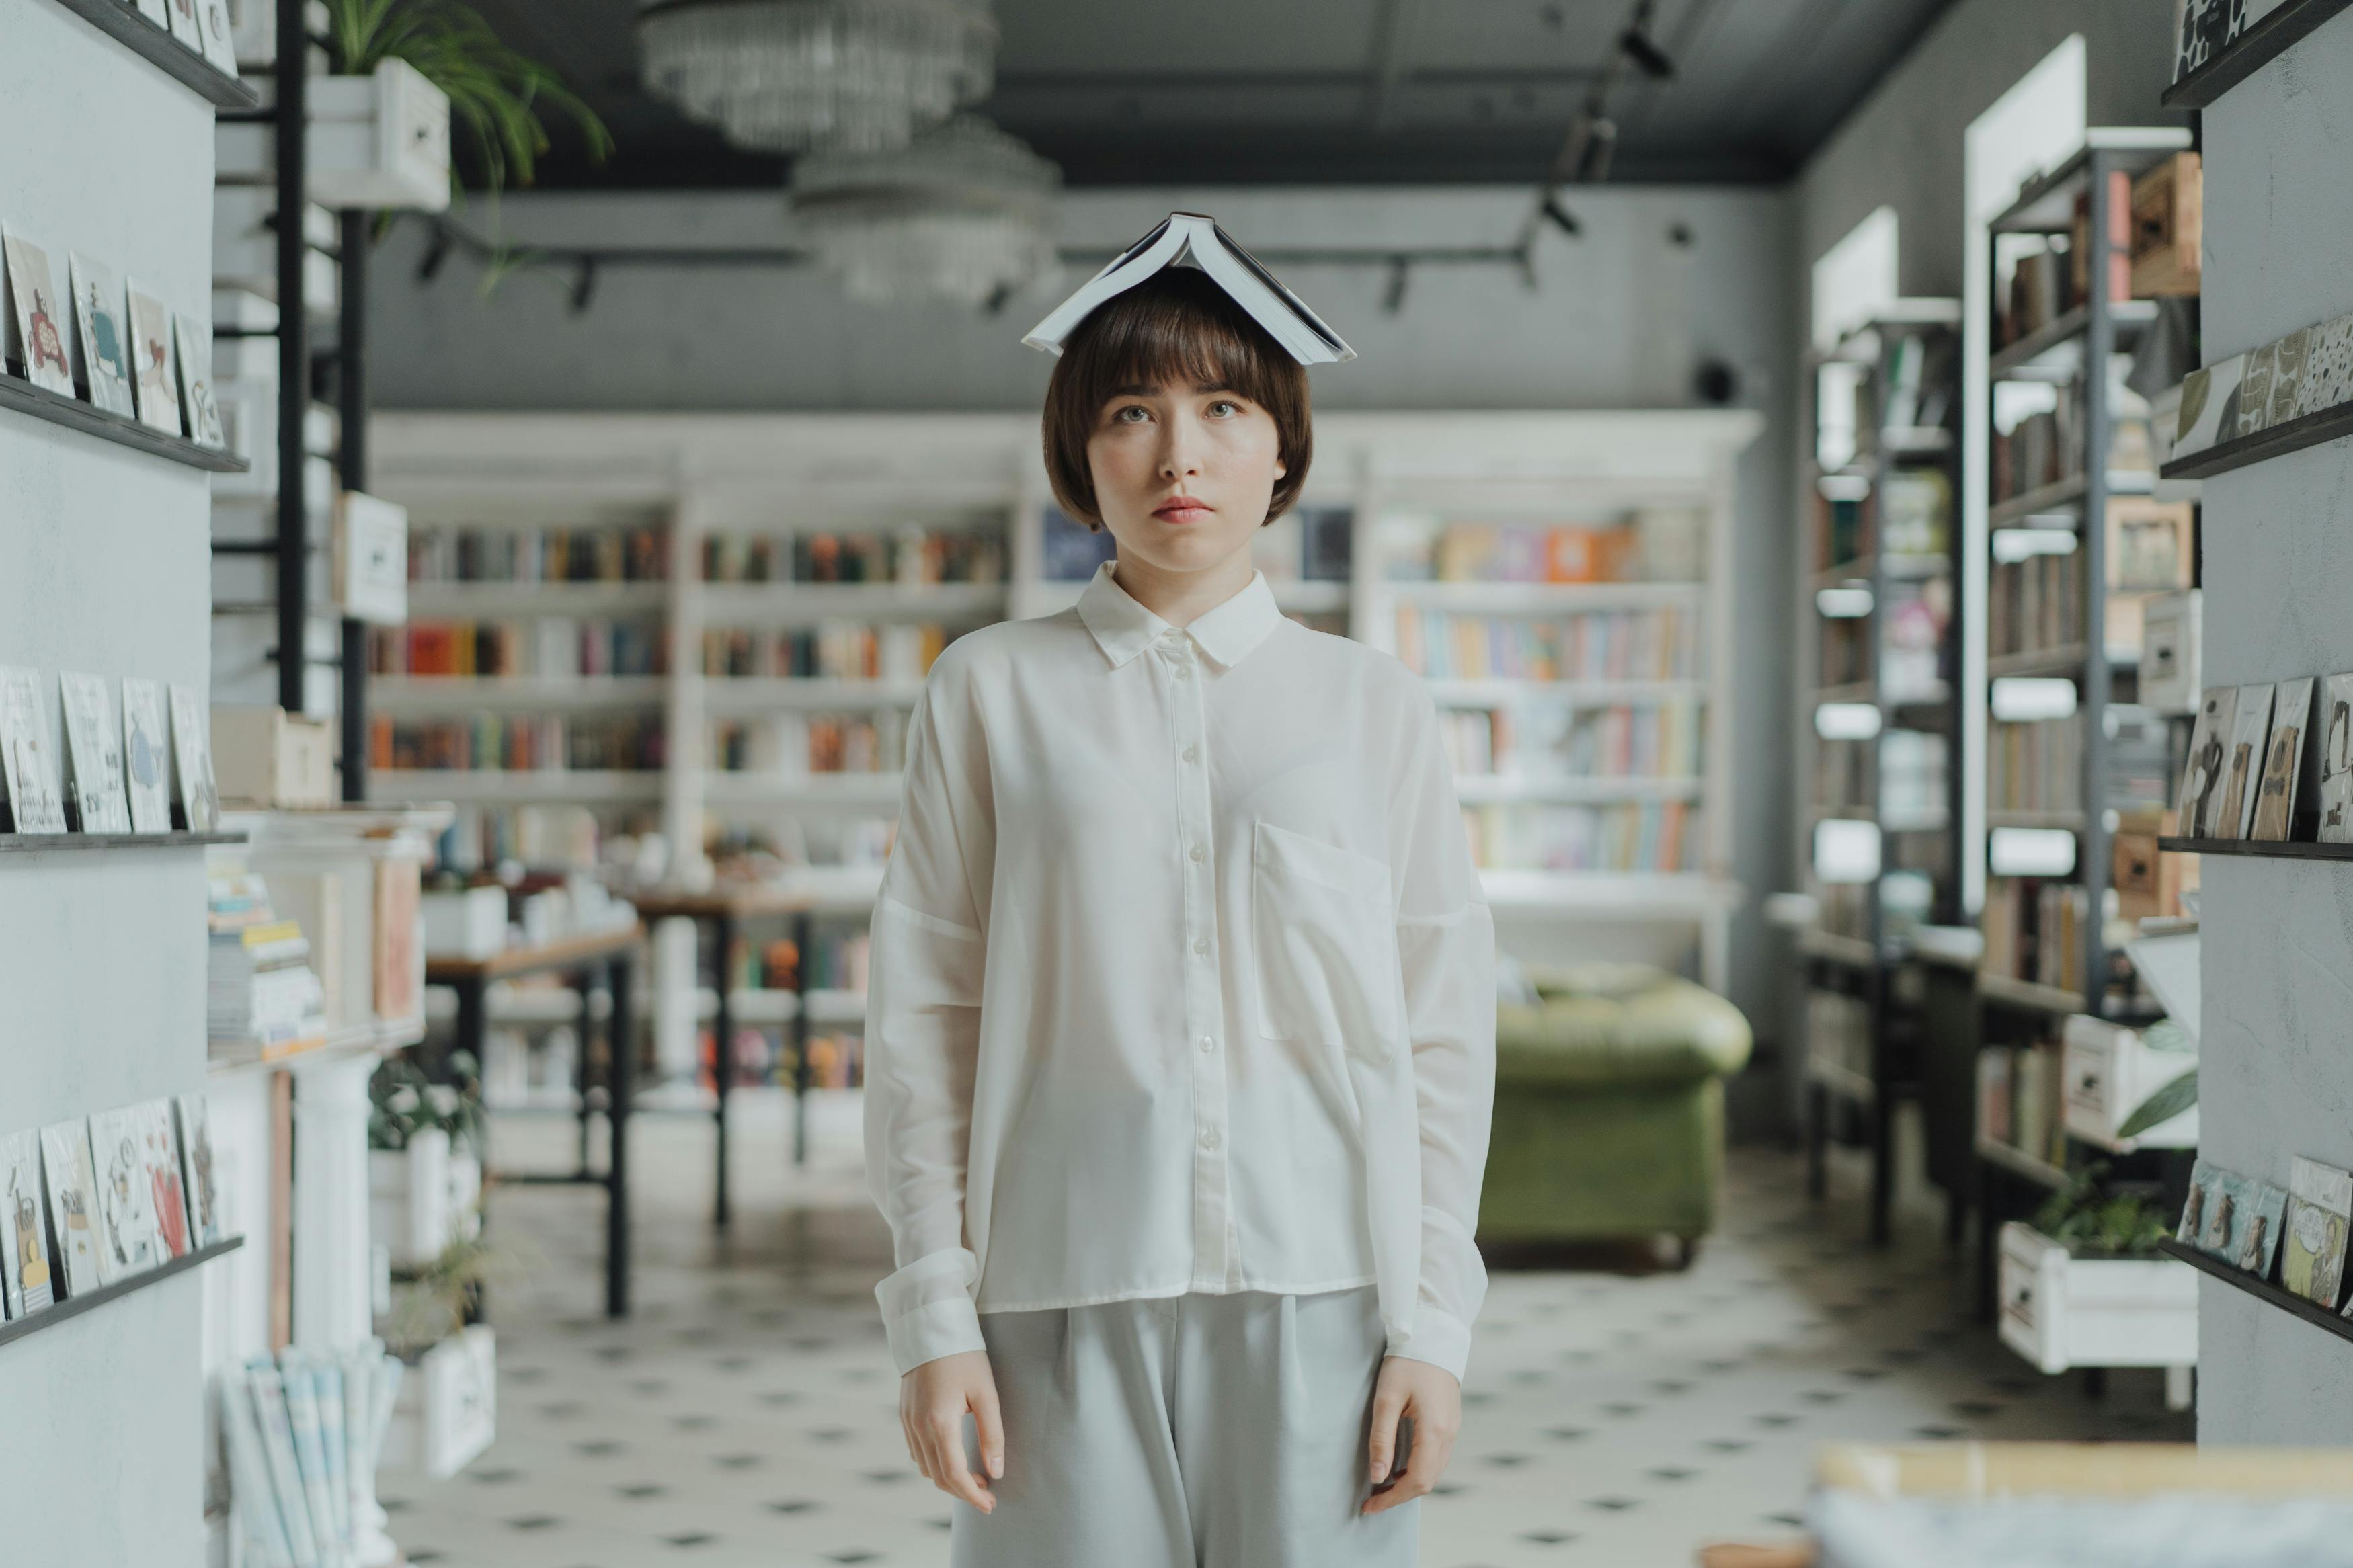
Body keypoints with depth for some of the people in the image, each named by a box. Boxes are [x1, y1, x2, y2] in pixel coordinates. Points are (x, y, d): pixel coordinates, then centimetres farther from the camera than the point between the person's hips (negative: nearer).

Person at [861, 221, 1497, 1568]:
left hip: (1320, 1292, 1)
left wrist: (1434, 1324, 0)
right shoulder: (993, 691, 6)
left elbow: (1446, 1035, 6)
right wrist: (934, 1315, -2)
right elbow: (925, 1016, 4)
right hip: (1068, 1292, 0)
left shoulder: (1377, 707, 8)